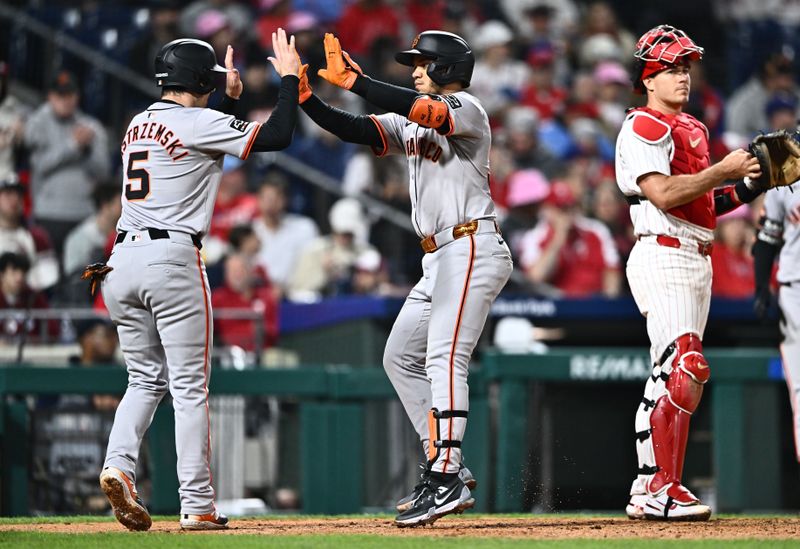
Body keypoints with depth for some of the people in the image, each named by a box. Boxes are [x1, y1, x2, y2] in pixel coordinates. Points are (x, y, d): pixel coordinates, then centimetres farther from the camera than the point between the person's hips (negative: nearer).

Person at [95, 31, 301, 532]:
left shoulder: (139, 124, 16)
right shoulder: (197, 123, -7)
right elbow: (278, 135, -9)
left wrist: (231, 98, 32)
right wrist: (289, 77, 3)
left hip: (122, 260, 7)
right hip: (172, 259, -7)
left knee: (146, 378, 16)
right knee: (190, 387, -1)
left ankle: (118, 466, -8)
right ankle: (198, 507, 0)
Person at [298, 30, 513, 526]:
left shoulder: (465, 109, -7)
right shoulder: (412, 125, 19)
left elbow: (419, 109, -28)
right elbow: (354, 130, 9)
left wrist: (353, 81, -28)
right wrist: (306, 96, -5)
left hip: (472, 250, -11)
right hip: (441, 258, 11)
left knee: (445, 359, -20)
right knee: (400, 357, 11)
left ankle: (447, 481, -27)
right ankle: (447, 469, 10)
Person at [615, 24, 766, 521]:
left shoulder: (693, 129, 21)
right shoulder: (643, 126, -7)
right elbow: (664, 193, -20)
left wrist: (749, 185, 8)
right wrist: (723, 170, -16)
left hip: (699, 261, 10)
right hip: (662, 256, -10)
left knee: (672, 377, 10)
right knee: (686, 369, -19)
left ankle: (648, 491, 13)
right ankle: (663, 490, -18)